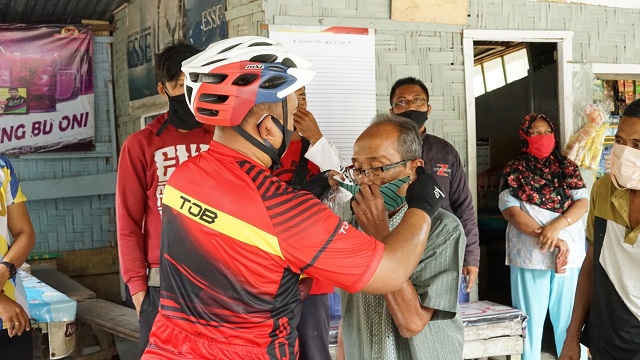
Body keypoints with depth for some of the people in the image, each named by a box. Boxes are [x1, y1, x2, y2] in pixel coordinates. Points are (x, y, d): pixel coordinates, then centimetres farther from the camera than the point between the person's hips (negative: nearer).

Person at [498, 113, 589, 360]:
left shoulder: (567, 166, 12)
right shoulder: (514, 170, 4)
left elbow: (583, 201, 3)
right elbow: (508, 208, -7)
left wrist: (557, 226, -15)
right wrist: (544, 236, -16)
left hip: (570, 252, 2)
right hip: (529, 254, -2)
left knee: (571, 317, 5)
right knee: (530, 318, 2)